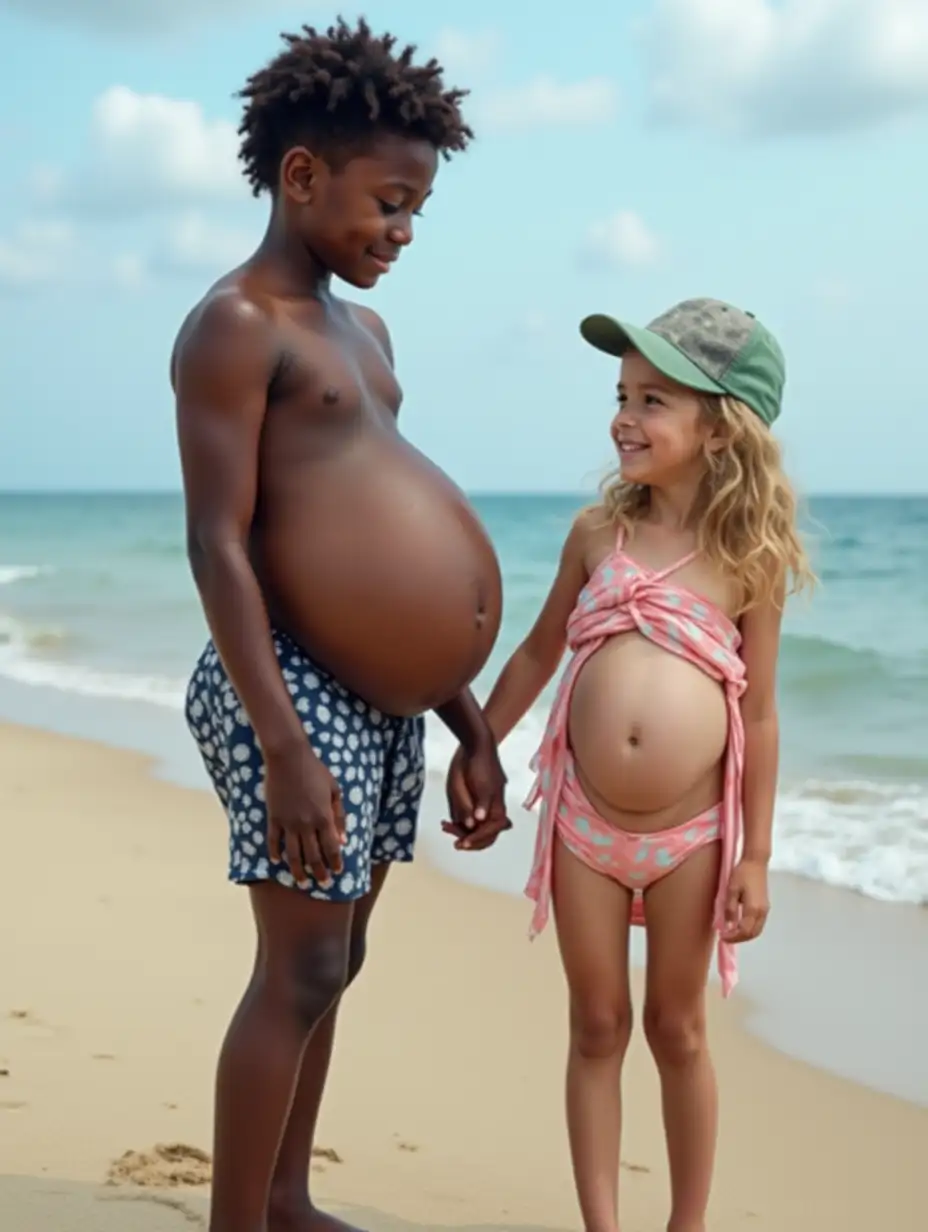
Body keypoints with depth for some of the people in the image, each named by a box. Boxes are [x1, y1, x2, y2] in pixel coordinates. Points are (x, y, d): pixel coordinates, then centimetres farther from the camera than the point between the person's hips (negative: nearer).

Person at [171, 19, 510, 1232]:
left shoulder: (359, 326, 16)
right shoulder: (235, 326, -12)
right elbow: (217, 543, -19)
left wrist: (468, 718, 16)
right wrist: (283, 744, -25)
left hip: (384, 698, 9)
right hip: (298, 691, -9)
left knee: (331, 965, 15)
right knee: (299, 974, -6)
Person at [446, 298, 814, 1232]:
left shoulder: (748, 561, -5)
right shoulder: (597, 533, 2)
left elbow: (758, 714, -3)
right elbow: (539, 650, 14)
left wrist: (756, 857, -4)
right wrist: (474, 752, 13)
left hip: (692, 833, -2)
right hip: (584, 822, 2)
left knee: (677, 1030, 11)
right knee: (596, 1027, 9)